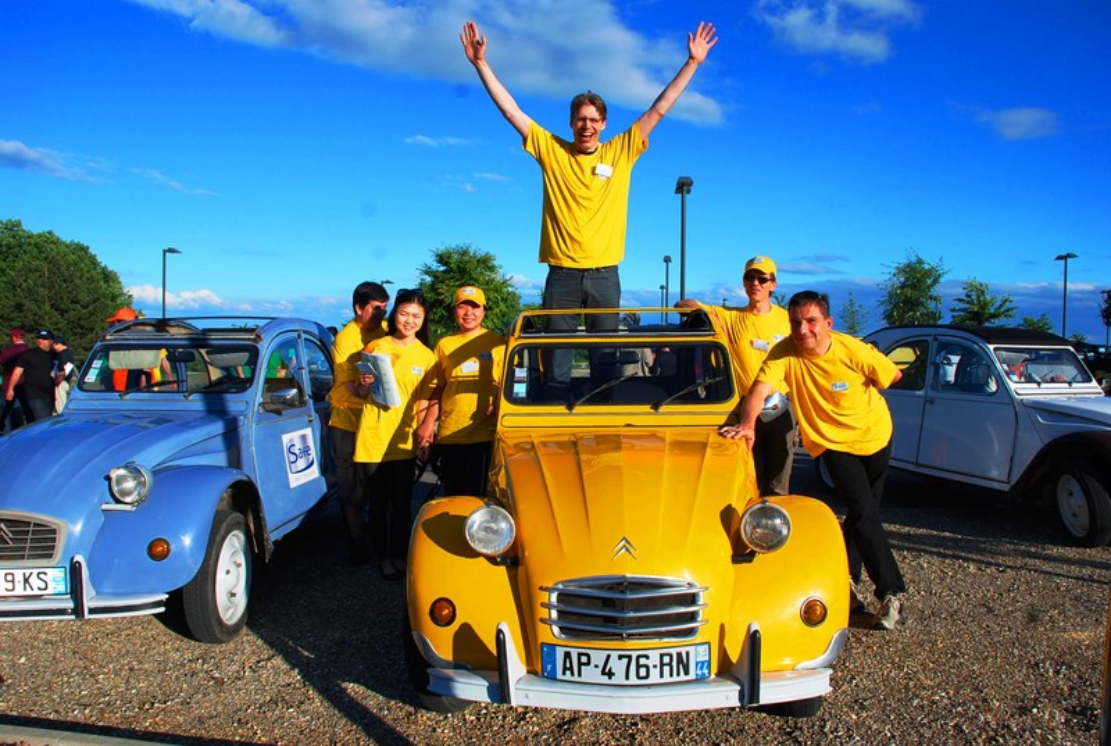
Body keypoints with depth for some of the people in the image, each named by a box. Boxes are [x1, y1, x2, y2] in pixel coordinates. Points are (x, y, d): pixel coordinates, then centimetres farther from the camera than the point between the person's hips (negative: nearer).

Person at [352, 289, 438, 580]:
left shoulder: (426, 356, 3)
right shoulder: (375, 346, 3)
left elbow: (424, 402, 3)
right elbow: (360, 393, 10)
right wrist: (364, 385, -12)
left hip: (404, 440, 0)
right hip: (372, 438, 0)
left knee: (402, 503, 6)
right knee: (378, 502, 9)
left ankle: (400, 554, 20)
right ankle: (383, 555, 21)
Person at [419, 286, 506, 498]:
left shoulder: (497, 342, 3)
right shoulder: (445, 344, 11)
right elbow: (439, 388, 14)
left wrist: (497, 405, -16)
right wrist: (429, 423, 5)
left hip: (484, 433, -3)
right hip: (449, 433, 3)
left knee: (476, 494, -2)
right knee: (452, 494, 12)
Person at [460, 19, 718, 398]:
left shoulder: (621, 152, 6)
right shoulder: (551, 150, 6)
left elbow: (659, 109, 7)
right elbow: (510, 110, 6)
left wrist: (693, 62, 6)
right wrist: (480, 63, 4)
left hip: (604, 274, 1)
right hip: (561, 273, 0)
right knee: (557, 353, 1)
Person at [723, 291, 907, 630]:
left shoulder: (854, 350, -23)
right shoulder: (784, 352, -21)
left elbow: (893, 375, -7)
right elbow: (760, 389, -32)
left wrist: (857, 394, -7)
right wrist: (747, 423, -47)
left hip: (875, 435, 2)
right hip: (833, 442, -1)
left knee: (864, 513, 14)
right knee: (864, 515, -12)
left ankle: (848, 578, 33)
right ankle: (891, 592, -2)